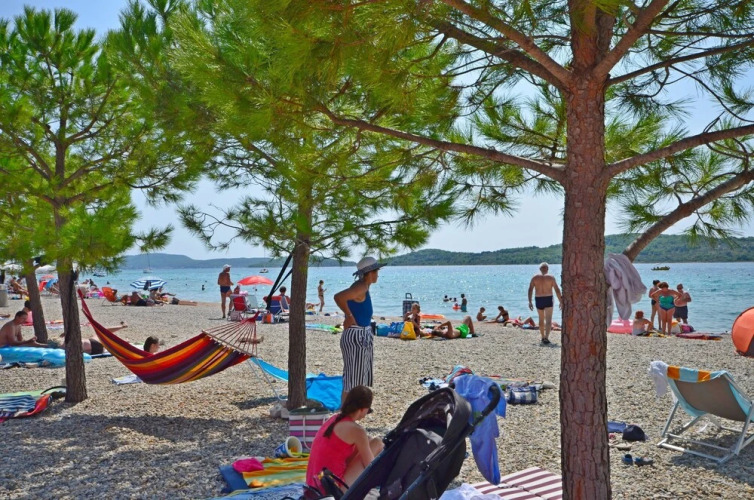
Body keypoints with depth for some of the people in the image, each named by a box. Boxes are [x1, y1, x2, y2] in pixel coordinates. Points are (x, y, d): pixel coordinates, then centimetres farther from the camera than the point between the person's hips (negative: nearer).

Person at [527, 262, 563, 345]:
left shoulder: (535, 278, 3)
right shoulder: (551, 277, -2)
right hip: (548, 299, -3)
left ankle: (543, 337, 28)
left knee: (541, 319, 19)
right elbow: (557, 290, -4)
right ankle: (546, 337, -20)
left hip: (538, 299, 3)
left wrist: (530, 302, 3)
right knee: (548, 319, -4)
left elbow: (530, 290, 0)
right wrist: (560, 301, 1)